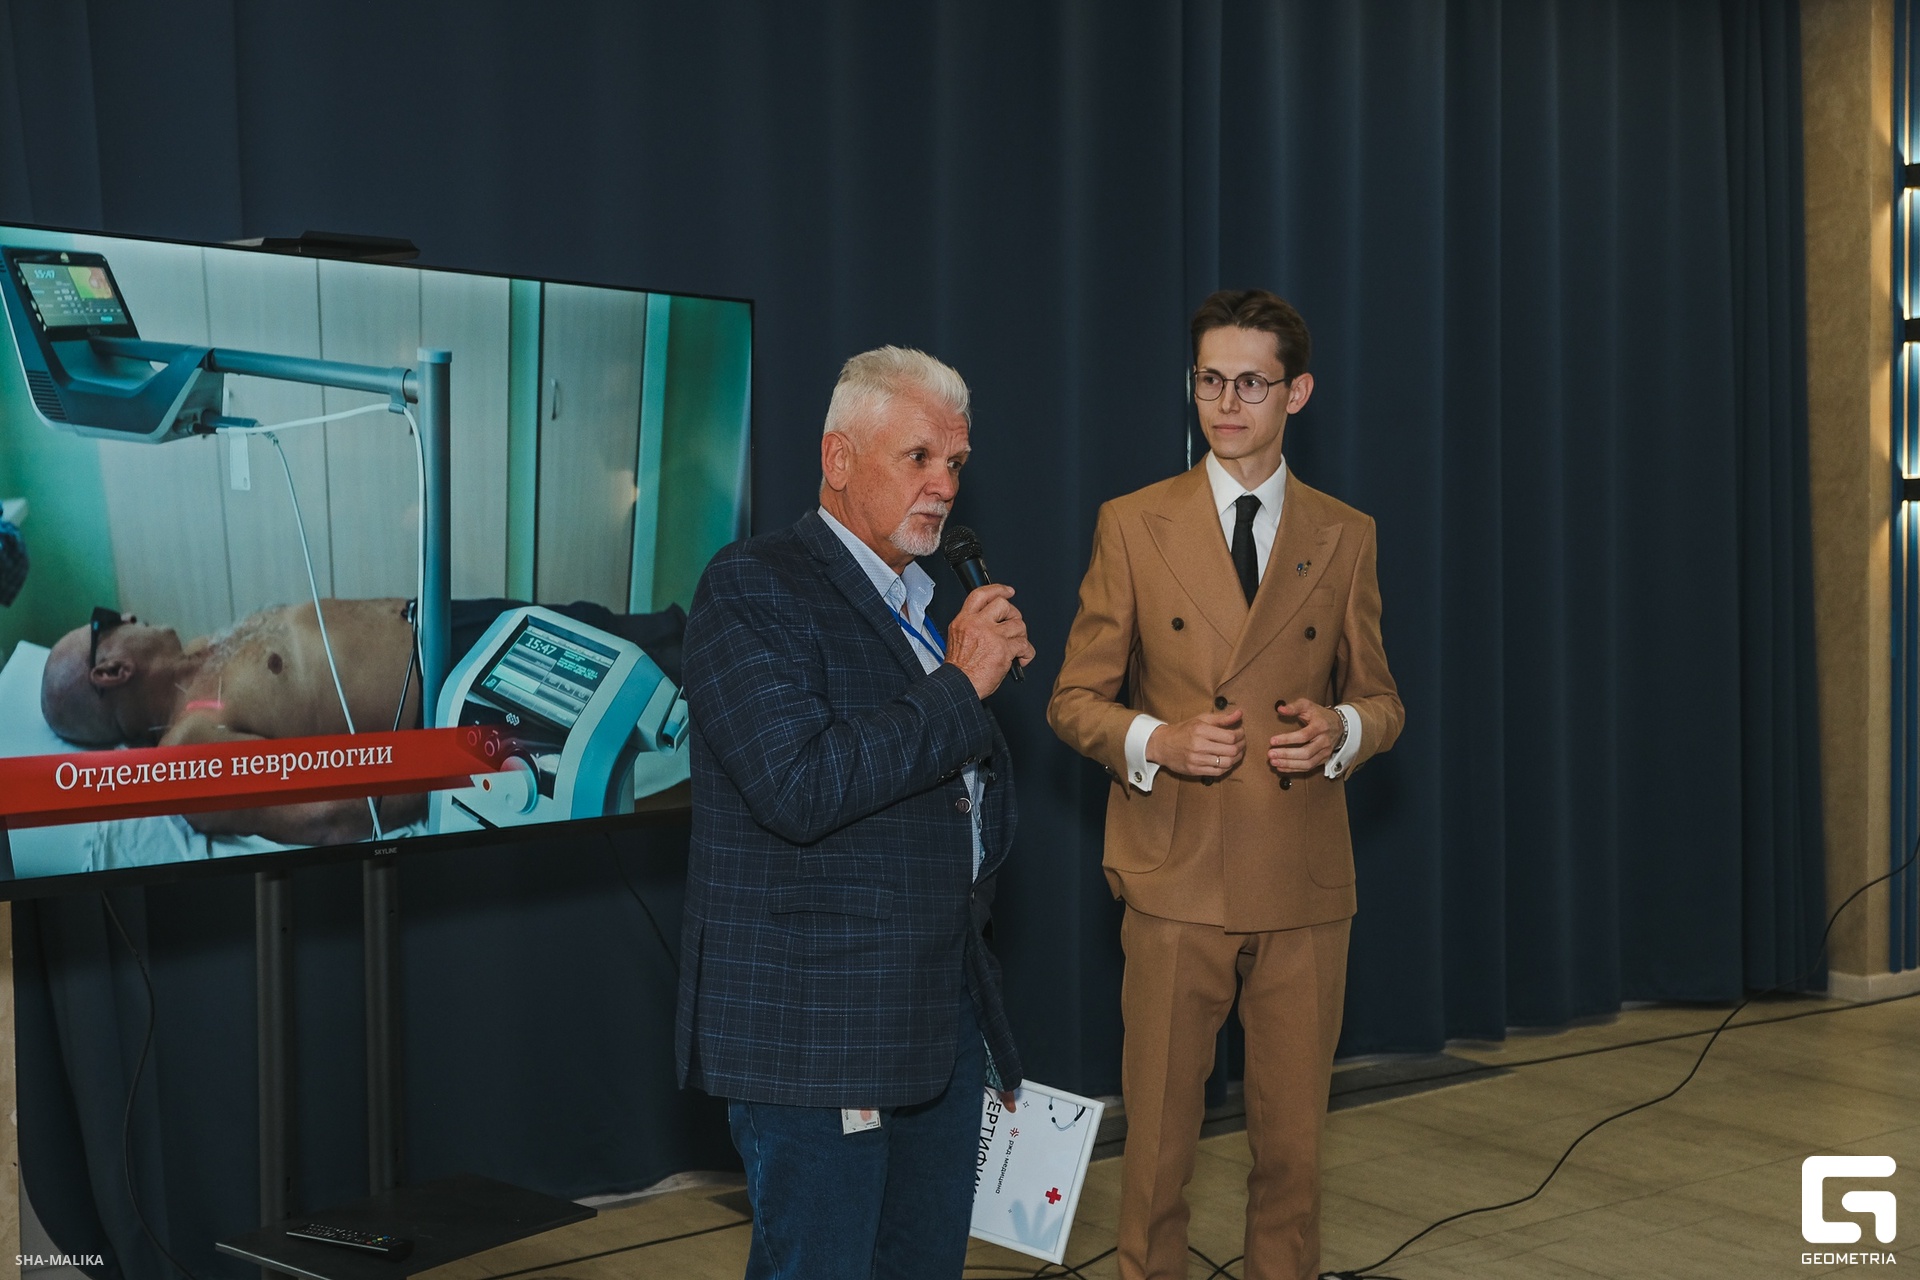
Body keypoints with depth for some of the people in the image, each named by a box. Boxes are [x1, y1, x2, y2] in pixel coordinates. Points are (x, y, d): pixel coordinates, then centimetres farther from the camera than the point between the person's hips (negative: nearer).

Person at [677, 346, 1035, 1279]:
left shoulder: (930, 603, 16)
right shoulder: (752, 587, -10)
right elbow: (799, 788, -24)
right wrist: (960, 685, -18)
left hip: (945, 1018, 8)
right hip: (815, 1024, -8)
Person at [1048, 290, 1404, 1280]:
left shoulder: (1344, 536, 8)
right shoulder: (1132, 526, 2)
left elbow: (1379, 698, 14)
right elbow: (1074, 699, 4)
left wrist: (1341, 728, -9)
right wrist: (1156, 741, -15)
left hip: (1305, 883, 2)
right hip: (1176, 876, -2)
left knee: (1292, 1139, 10)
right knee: (1159, 1136, 4)